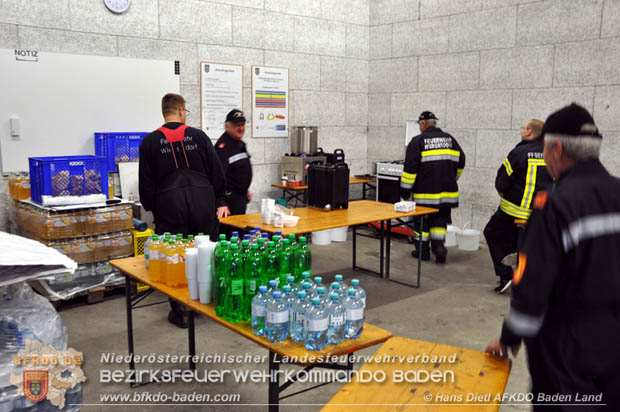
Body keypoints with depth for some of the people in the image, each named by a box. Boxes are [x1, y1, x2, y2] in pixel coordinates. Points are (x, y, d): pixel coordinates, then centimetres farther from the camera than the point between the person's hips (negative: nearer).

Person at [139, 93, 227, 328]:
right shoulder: (198, 136, 4)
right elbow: (216, 172, 6)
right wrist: (219, 201, 16)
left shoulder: (150, 141, 2)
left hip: (169, 206, -1)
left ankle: (179, 313, 14)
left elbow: (146, 182, 3)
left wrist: (152, 209, 14)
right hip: (202, 202, 1)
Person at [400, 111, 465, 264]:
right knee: (440, 219, 15)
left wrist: (405, 190, -6)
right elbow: (460, 162, 15)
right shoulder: (450, 139, 9)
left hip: (425, 191, -4)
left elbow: (410, 168, -11)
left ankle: (423, 250, 17)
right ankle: (439, 245, 0)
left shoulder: (418, 141, -7)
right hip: (447, 191, 4)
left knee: (422, 220, 10)